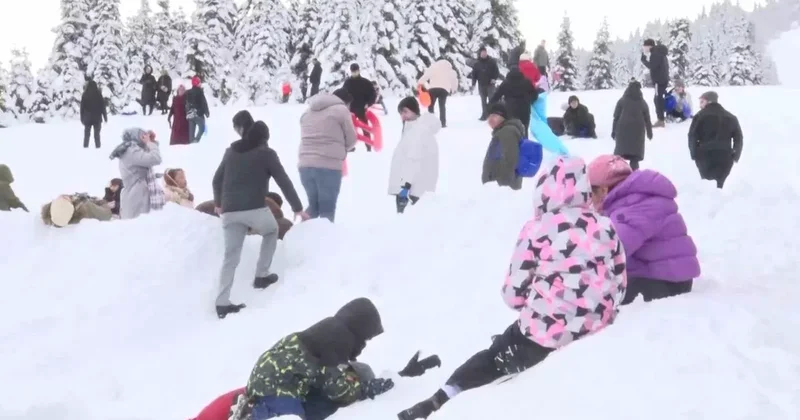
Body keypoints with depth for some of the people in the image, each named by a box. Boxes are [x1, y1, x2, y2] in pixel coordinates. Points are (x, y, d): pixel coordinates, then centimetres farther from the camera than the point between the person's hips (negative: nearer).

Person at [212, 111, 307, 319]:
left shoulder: (230, 152, 18)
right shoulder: (266, 153, 4)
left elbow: (216, 180, 25)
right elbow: (284, 182, 2)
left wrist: (219, 203, 41)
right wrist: (298, 208, 9)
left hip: (230, 211, 4)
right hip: (255, 209, -4)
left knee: (231, 256, 7)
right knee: (271, 232, 28)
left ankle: (222, 303, -1)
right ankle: (262, 276, 24)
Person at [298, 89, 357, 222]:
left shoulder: (308, 111, 21)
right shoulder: (341, 109, 1)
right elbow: (351, 140, 4)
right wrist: (343, 149, 26)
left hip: (305, 165, 6)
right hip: (329, 166, -6)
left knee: (313, 204, 19)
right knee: (327, 208, 1)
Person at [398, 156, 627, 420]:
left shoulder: (538, 230, -9)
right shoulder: (606, 228, 3)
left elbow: (513, 293, -6)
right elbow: (619, 286, 8)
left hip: (544, 336, -4)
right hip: (594, 332, 5)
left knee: (493, 356, 20)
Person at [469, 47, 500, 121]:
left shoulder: (492, 61, -1)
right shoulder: (476, 63, 4)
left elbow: (496, 71, 0)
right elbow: (474, 74, 5)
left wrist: (494, 78, -15)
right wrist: (473, 83, -2)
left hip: (490, 84, -2)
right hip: (481, 85, 2)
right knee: (483, 101, 7)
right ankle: (485, 114, 12)